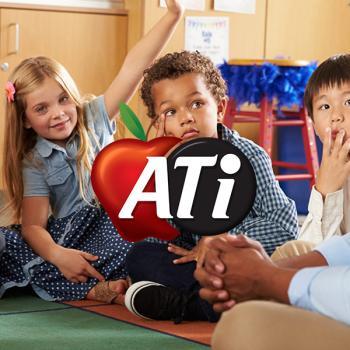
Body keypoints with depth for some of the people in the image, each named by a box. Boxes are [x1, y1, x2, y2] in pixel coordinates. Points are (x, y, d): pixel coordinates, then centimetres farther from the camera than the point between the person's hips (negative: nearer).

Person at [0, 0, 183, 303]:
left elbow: (133, 67, -7)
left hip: (116, 223, -1)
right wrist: (57, 254, -32)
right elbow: (33, 225, -9)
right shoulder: (35, 162, 1)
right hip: (68, 234, 1)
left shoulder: (95, 118, 4)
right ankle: (102, 288, -37)